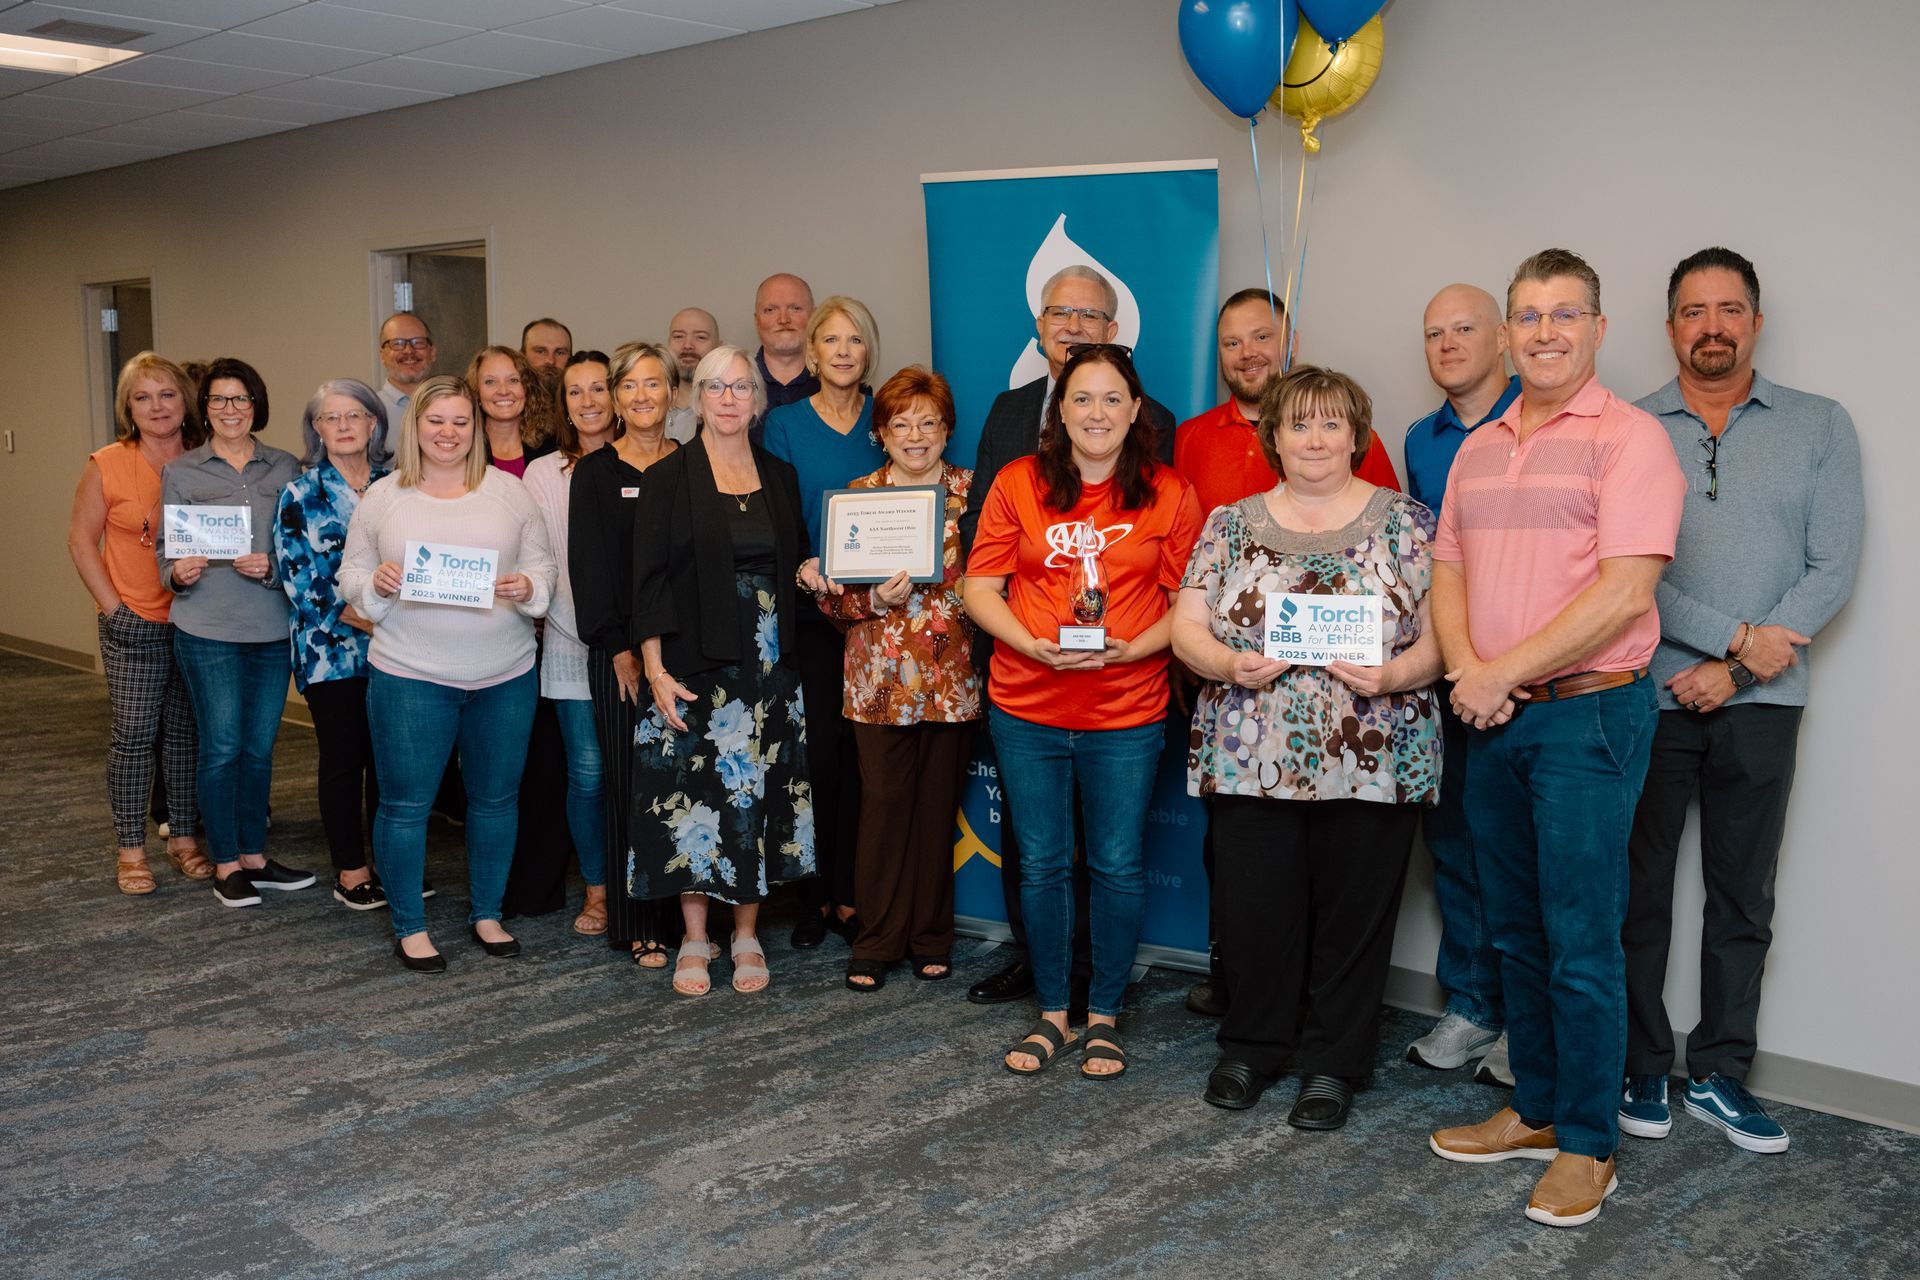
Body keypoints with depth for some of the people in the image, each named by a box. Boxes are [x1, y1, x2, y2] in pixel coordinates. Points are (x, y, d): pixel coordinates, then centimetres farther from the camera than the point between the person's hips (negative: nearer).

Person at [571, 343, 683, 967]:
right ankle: (637, 926, 8)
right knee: (630, 782, 0)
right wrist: (619, 649, -9)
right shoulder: (595, 472, 4)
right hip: (619, 651, -2)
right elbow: (588, 566, -1)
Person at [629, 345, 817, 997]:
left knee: (759, 794, 5)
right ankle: (695, 940, 13)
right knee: (695, 796, -1)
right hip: (695, 666, -3)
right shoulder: (669, 477, -1)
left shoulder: (780, 477, 11)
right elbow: (648, 578, -6)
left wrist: (811, 576, -3)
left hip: (768, 667, 3)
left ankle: (747, 937, 17)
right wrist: (655, 667, -13)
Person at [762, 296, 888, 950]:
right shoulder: (785, 422, 3)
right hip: (809, 611, -1)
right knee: (816, 748, -2)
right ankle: (813, 894, 10)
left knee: (860, 749, 3)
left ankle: (849, 892, 13)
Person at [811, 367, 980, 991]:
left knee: (938, 806, 8)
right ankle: (876, 942, 14)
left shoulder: (973, 493, 5)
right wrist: (877, 598, -15)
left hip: (953, 677, 0)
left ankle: (931, 938, 22)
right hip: (880, 678, 0)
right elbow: (832, 594, 2)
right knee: (883, 806, 2)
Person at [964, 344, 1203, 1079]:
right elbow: (979, 590, 1)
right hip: (1027, 708, 1)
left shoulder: (1169, 495, 1)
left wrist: (1129, 649, -16)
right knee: (1041, 865, 9)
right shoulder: (1018, 484, 1)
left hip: (1128, 711, -1)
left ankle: (1104, 1016, 24)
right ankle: (1052, 1013, 26)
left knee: (1117, 867, 6)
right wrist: (1034, 645, -16)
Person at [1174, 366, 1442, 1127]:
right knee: (1253, 909, 5)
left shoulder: (1407, 523, 4)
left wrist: (1394, 674, -19)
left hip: (1372, 764, -1)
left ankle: (1335, 1063, 22)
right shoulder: (1230, 526, 9)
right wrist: (1231, 665, -14)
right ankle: (1252, 1047, 27)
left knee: (1353, 913, 6)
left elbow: (1440, 634, 0)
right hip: (1251, 761, 1)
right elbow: (1186, 629, 5)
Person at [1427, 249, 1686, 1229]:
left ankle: (1587, 1145, 13)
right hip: (1491, 718, 7)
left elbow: (1624, 592, -17)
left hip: (1587, 714, -7)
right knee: (1515, 929, 15)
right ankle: (1534, 1112, 29)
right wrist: (1463, 669, -6)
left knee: (1580, 941, -1)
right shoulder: (1477, 449, 14)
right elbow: (1448, 571, 13)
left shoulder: (1629, 439, -8)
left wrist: (1502, 672, -16)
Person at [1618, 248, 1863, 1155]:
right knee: (1638, 891, 5)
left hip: (1760, 701, 2)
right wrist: (1736, 637, -13)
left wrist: (1735, 670, -11)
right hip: (1647, 694, -1)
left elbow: (1833, 567, -3)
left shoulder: (1821, 427, 6)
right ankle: (1641, 1068, 18)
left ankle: (1720, 1073, 21)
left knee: (1743, 897, 9)